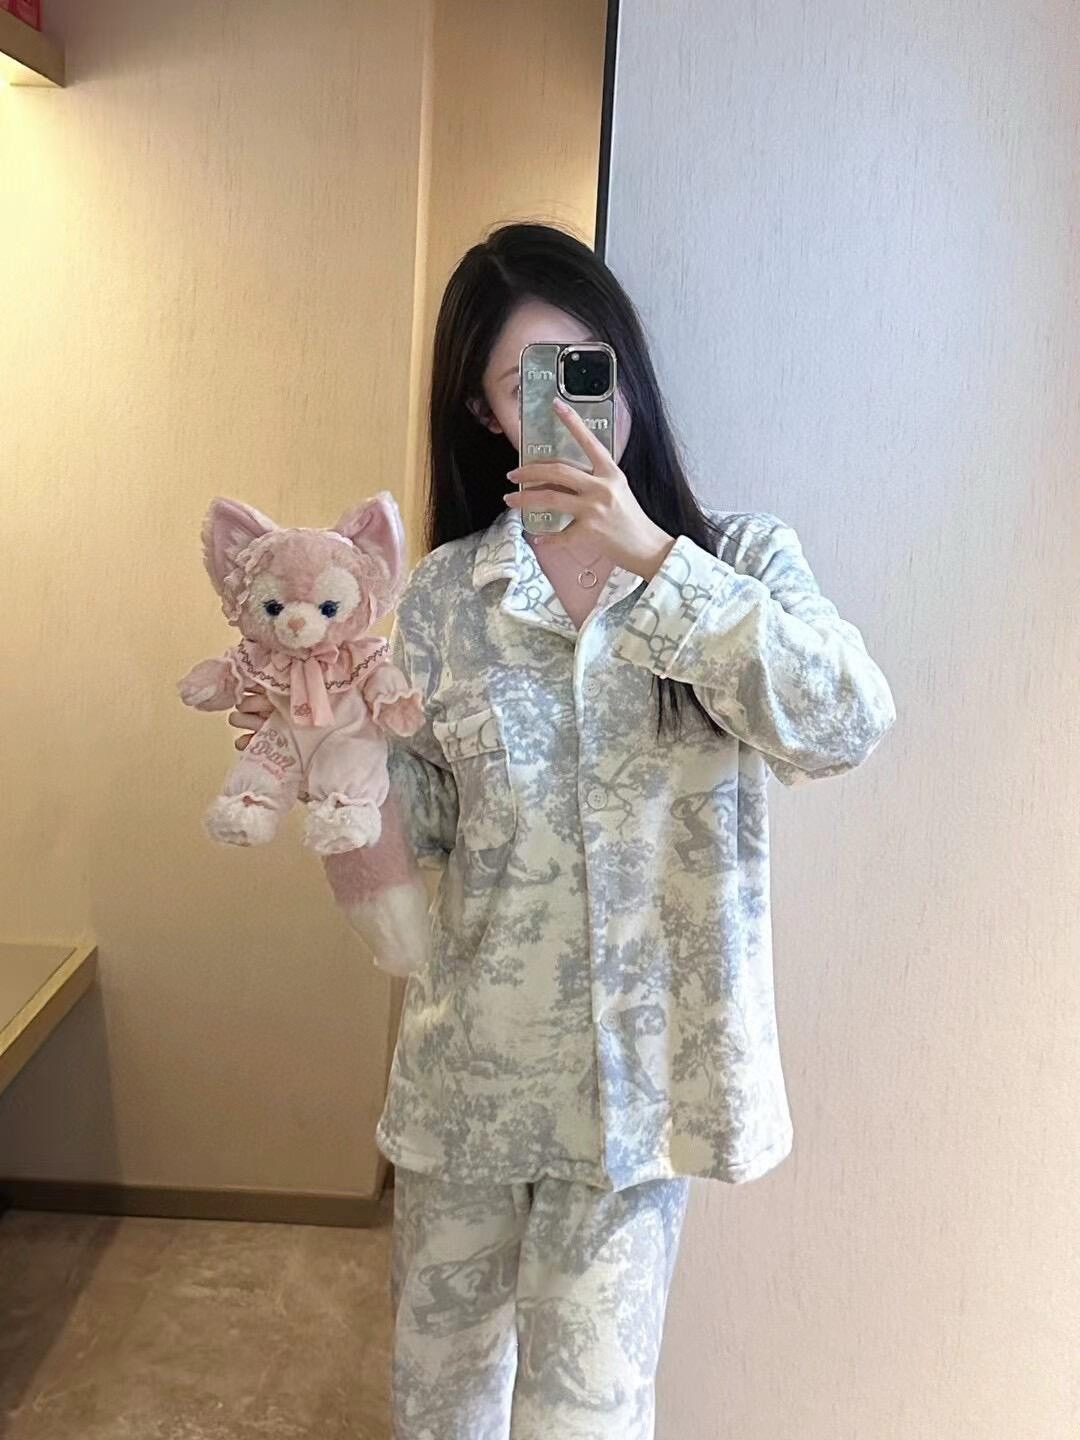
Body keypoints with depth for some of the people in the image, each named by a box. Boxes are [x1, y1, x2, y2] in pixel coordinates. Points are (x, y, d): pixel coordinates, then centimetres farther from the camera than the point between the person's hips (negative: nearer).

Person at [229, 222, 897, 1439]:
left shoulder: (740, 555, -3)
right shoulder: (444, 595, 0)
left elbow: (846, 725, -21)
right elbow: (427, 827, 2)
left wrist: (651, 559, -27)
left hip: (638, 1060, -2)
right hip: (472, 1058, 3)